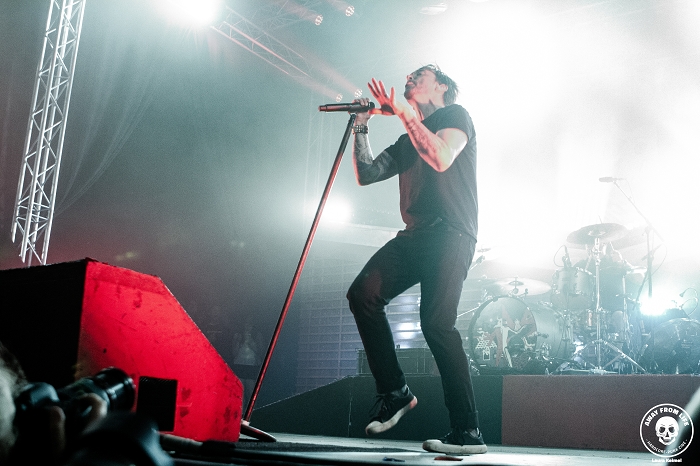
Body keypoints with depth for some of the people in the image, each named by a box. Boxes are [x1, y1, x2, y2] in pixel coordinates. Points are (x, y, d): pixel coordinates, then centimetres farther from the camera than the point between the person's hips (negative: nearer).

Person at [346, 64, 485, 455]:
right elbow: (366, 174, 20)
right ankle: (395, 391, -3)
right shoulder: (408, 140, 27)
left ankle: (469, 433, -17)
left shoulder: (455, 115, 6)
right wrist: (361, 127, 15)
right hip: (415, 234, 8)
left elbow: (442, 158, -16)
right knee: (363, 293, -12)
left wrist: (404, 113, -14)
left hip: (451, 233, -7)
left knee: (436, 321, -21)